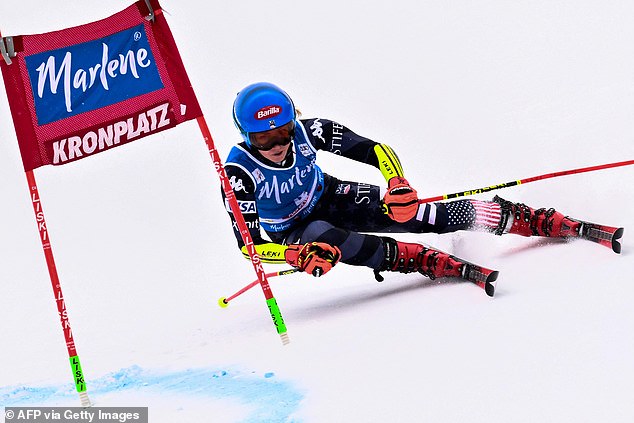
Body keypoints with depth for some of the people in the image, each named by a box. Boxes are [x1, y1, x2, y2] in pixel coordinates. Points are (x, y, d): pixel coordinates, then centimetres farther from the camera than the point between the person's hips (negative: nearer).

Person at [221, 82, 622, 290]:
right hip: (289, 233, -1)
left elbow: (376, 150, -17)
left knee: (421, 215, -15)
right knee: (336, 244, -38)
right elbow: (247, 241, -27)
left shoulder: (307, 131, -23)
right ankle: (458, 268, -37)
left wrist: (398, 183, -36)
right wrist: (295, 255, -44)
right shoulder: (239, 173, -29)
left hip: (331, 199, 2)